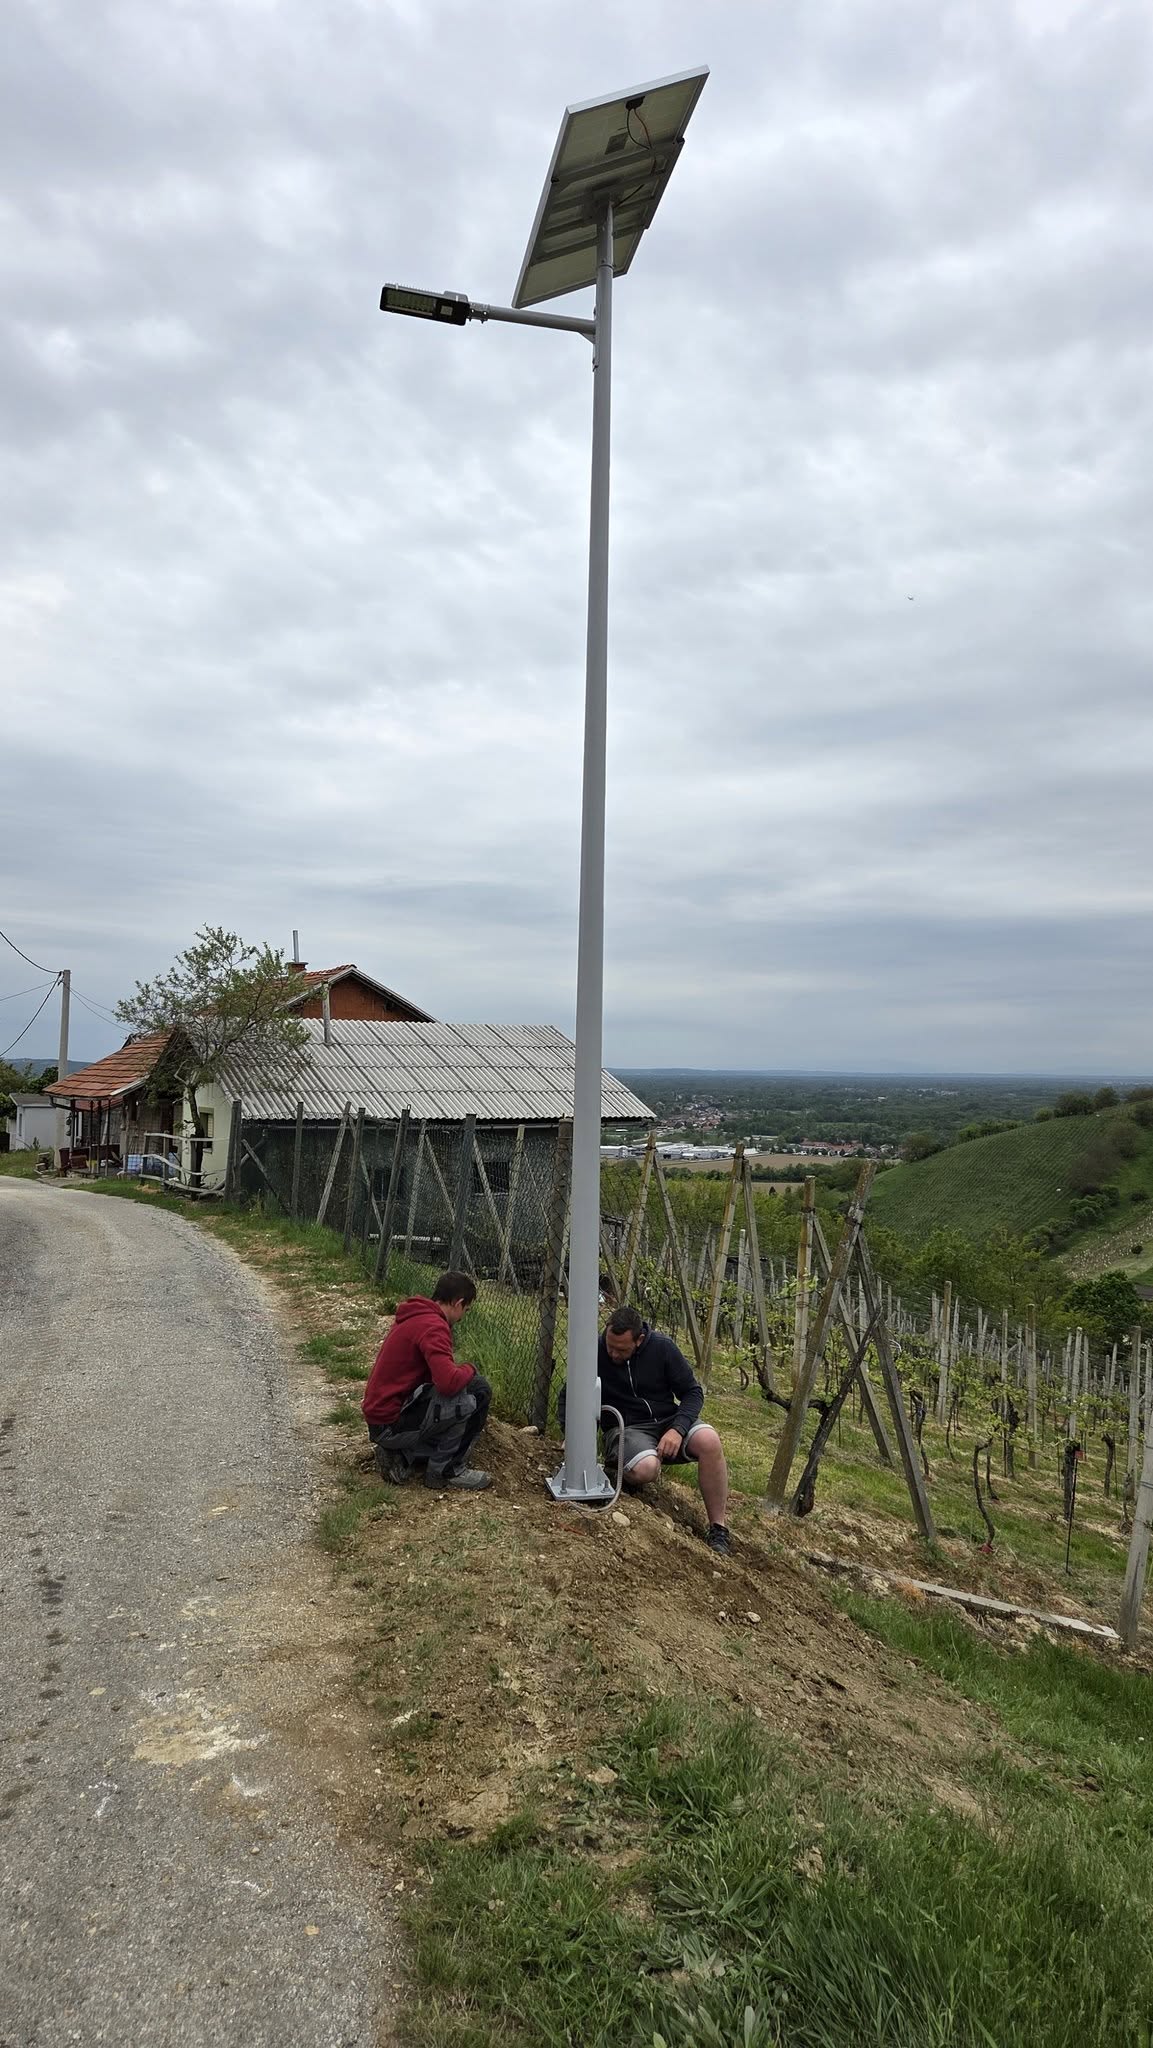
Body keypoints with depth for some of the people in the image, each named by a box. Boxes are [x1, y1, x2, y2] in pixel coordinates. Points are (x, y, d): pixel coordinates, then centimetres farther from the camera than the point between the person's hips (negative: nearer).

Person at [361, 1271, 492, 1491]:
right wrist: (470, 1370, -11)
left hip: (379, 1413, 10)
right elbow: (449, 1382, -32)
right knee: (478, 1391, -15)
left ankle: (401, 1455, 11)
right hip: (391, 1424, -10)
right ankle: (446, 1470, -2)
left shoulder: (413, 1316, 12)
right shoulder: (433, 1326, -20)